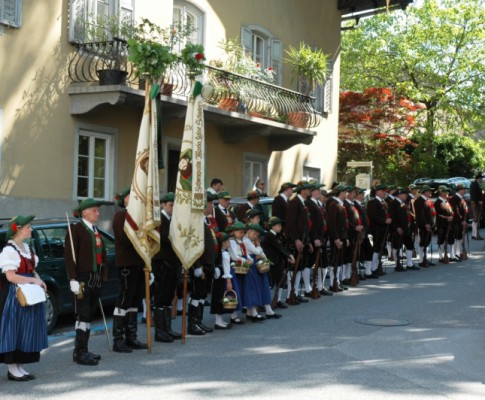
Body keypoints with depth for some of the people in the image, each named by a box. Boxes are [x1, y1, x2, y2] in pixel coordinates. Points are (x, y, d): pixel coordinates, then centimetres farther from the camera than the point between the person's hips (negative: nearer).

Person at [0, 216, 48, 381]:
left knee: (27, 331, 9)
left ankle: (20, 366, 16)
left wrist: (39, 280, 2)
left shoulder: (27, 248, 15)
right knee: (14, 331, -3)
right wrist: (33, 281, -17)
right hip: (15, 296, -9)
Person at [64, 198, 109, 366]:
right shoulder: (76, 229, -9)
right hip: (83, 279, -8)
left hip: (95, 278, 8)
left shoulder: (95, 231, 16)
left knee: (90, 314, 11)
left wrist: (102, 276, 14)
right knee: (84, 315, -6)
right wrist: (73, 279, -19)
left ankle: (83, 350, 19)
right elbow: (69, 256, -14)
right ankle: (80, 352, -1)